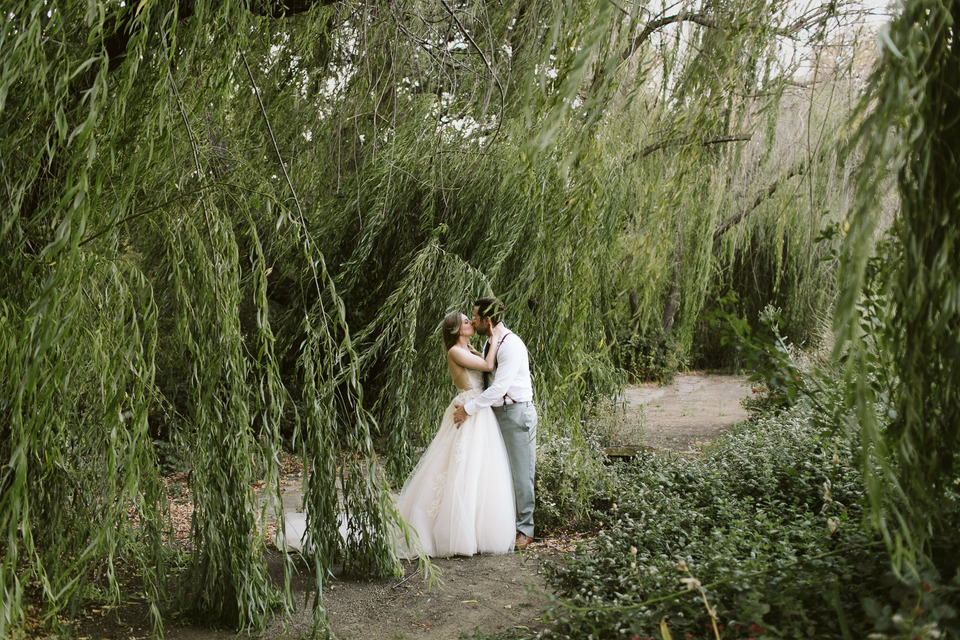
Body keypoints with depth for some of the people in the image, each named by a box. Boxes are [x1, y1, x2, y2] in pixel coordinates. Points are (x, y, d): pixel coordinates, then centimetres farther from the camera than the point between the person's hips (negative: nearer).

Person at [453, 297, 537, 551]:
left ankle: (524, 530, 10)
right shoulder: (490, 343, 11)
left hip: (517, 412, -9)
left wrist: (469, 408, -19)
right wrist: (468, 406, 3)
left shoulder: (511, 346, -19)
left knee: (520, 472, -1)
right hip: (496, 411, 9)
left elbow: (499, 387, -23)